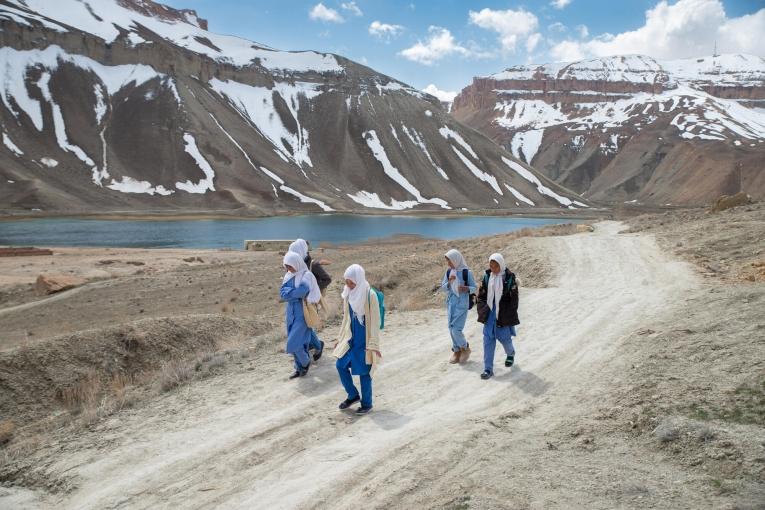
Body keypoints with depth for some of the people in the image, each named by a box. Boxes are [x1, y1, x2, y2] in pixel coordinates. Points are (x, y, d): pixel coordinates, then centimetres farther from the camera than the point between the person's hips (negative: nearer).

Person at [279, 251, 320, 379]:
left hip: (302, 314, -7)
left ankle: (306, 362, 16)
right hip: (291, 313, 7)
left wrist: (289, 292, -13)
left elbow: (303, 291, -29)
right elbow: (282, 293, -4)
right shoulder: (289, 276, 7)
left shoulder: (306, 276, -13)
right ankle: (299, 368, 24)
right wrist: (296, 293, -20)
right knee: (295, 343, 11)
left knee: (294, 343, -9)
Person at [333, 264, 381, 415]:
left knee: (364, 372, 3)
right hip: (351, 339, 6)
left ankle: (367, 403, 20)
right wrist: (341, 337, 15)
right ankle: (353, 395, 27)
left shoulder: (370, 295, -17)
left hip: (364, 341, -6)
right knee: (340, 365, 7)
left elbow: (375, 321, -15)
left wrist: (373, 344, -16)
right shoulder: (348, 294, 1)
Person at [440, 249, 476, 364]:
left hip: (462, 304, -5)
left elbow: (474, 288, -5)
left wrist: (466, 288, -26)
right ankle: (457, 351, 27)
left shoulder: (467, 272, -12)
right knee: (451, 329, 10)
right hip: (450, 303, 5)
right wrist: (449, 282, -14)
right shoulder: (449, 271, 3)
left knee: (456, 330, -9)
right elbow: (443, 287, 6)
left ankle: (465, 348, 17)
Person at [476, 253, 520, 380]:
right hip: (489, 313, 3)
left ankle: (510, 354, 44)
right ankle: (488, 369, 5)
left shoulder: (509, 278, -10)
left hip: (503, 315, -3)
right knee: (488, 340, 0)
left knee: (504, 337, 9)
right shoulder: (487, 276, 1)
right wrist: (482, 310, -1)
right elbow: (481, 295, 8)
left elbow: (514, 298, -8)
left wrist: (508, 316, -10)